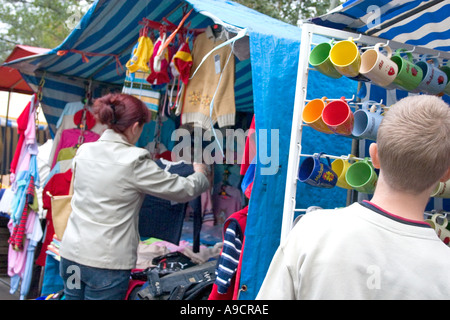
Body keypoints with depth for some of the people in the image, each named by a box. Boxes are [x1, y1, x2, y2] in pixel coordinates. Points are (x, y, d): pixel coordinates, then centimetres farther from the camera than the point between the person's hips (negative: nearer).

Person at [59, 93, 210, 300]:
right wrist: (200, 174, 14)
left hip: (71, 253, 6)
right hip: (106, 263, -6)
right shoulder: (134, 161, -15)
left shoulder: (84, 151, 2)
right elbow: (184, 190, -7)